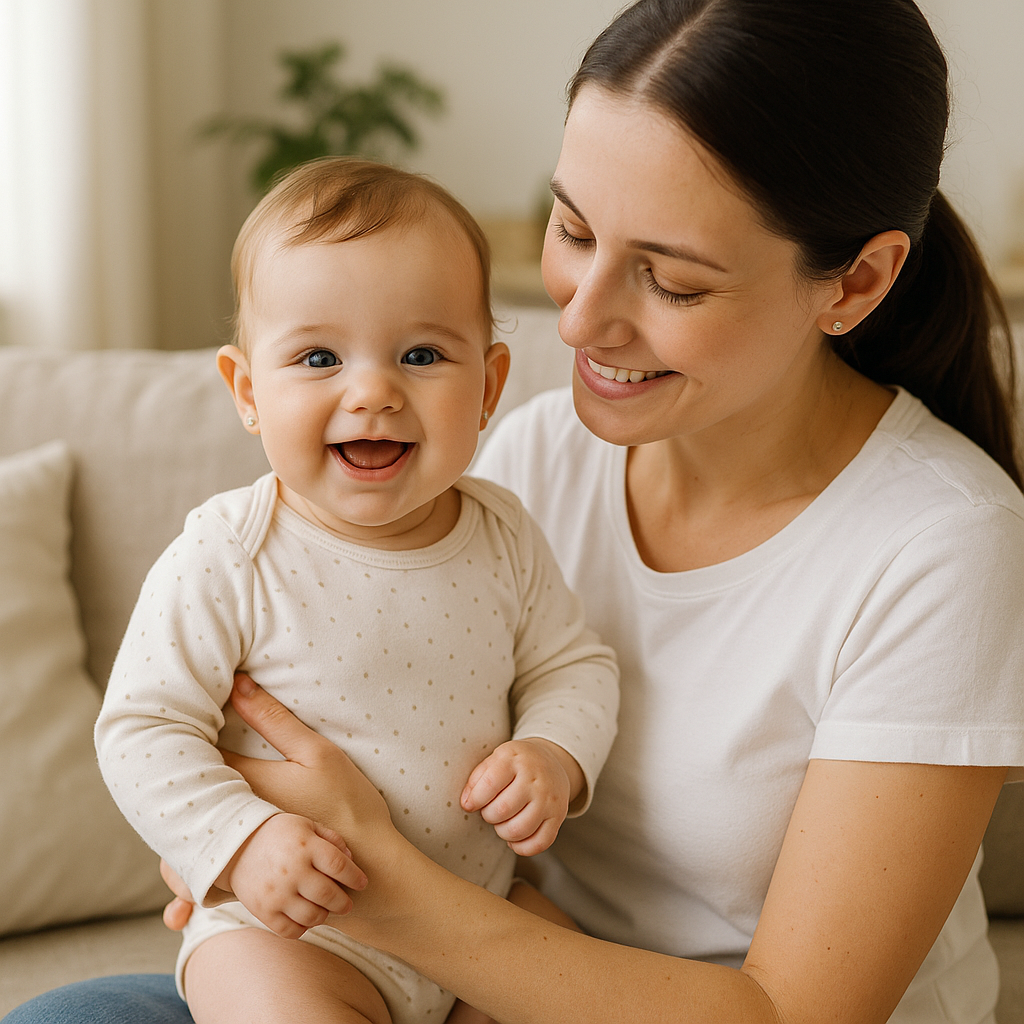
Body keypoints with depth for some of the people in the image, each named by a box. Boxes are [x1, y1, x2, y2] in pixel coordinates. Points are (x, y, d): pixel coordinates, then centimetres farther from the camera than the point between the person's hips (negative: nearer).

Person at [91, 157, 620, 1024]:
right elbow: (142, 730, -13)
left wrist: (553, 755, -14)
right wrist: (241, 842, -27)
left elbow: (572, 666, 7)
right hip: (288, 928, -4)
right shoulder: (223, 562, -16)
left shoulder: (504, 537, -4)